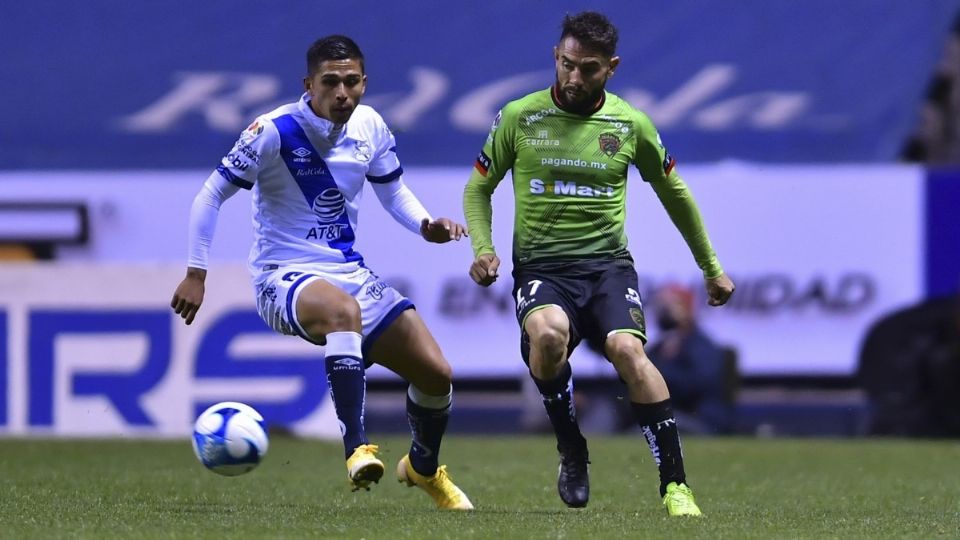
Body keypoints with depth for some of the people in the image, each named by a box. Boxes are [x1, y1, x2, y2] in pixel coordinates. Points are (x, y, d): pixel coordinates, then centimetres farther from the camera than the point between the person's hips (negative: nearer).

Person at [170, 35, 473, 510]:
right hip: (284, 278, -6)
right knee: (343, 309, -42)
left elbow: (392, 191, 18)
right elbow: (211, 196, -8)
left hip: (351, 272, 6)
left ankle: (424, 467, 29)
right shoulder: (274, 132, -15)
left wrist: (426, 226, -3)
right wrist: (195, 274, -12)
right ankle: (356, 448, -42)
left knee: (435, 372, -2)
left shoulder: (371, 128, 1)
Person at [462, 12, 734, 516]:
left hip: (608, 263, 1)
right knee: (548, 333, -36)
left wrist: (711, 267, 26)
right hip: (540, 266, -1)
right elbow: (478, 187, 15)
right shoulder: (519, 117, 3)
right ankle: (572, 452, -12)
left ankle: (675, 485, -26)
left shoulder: (630, 124, 6)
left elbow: (674, 193, 20)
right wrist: (482, 248, -3)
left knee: (628, 348, -30)